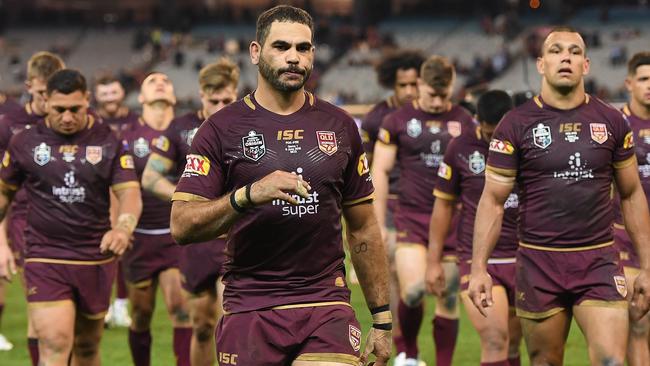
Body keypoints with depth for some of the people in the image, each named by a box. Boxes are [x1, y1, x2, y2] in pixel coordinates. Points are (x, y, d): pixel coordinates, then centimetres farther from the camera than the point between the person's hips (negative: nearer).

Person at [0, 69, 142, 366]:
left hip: (96, 259, 2)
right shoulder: (25, 143, 1)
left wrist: (124, 227, -26)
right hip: (45, 260, -2)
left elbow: (130, 192, -5)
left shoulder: (108, 142, 1)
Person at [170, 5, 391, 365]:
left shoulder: (339, 126, 11)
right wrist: (248, 194, -24)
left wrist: (381, 319, 12)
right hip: (250, 306, -1)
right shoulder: (222, 128, 1)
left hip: (326, 305, 1)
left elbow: (363, 230, 16)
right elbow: (181, 226, -8)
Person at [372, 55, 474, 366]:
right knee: (413, 290, -16)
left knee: (448, 299, 3)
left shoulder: (465, 122, 6)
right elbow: (380, 171, 4)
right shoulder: (398, 120, 2)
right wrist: (378, 225, 0)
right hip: (411, 217, -2)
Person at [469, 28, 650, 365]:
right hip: (539, 261, -1)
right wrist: (478, 268, -8)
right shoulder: (516, 124, 0)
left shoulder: (611, 122, 6)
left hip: (599, 262, 1)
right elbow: (493, 201, 0)